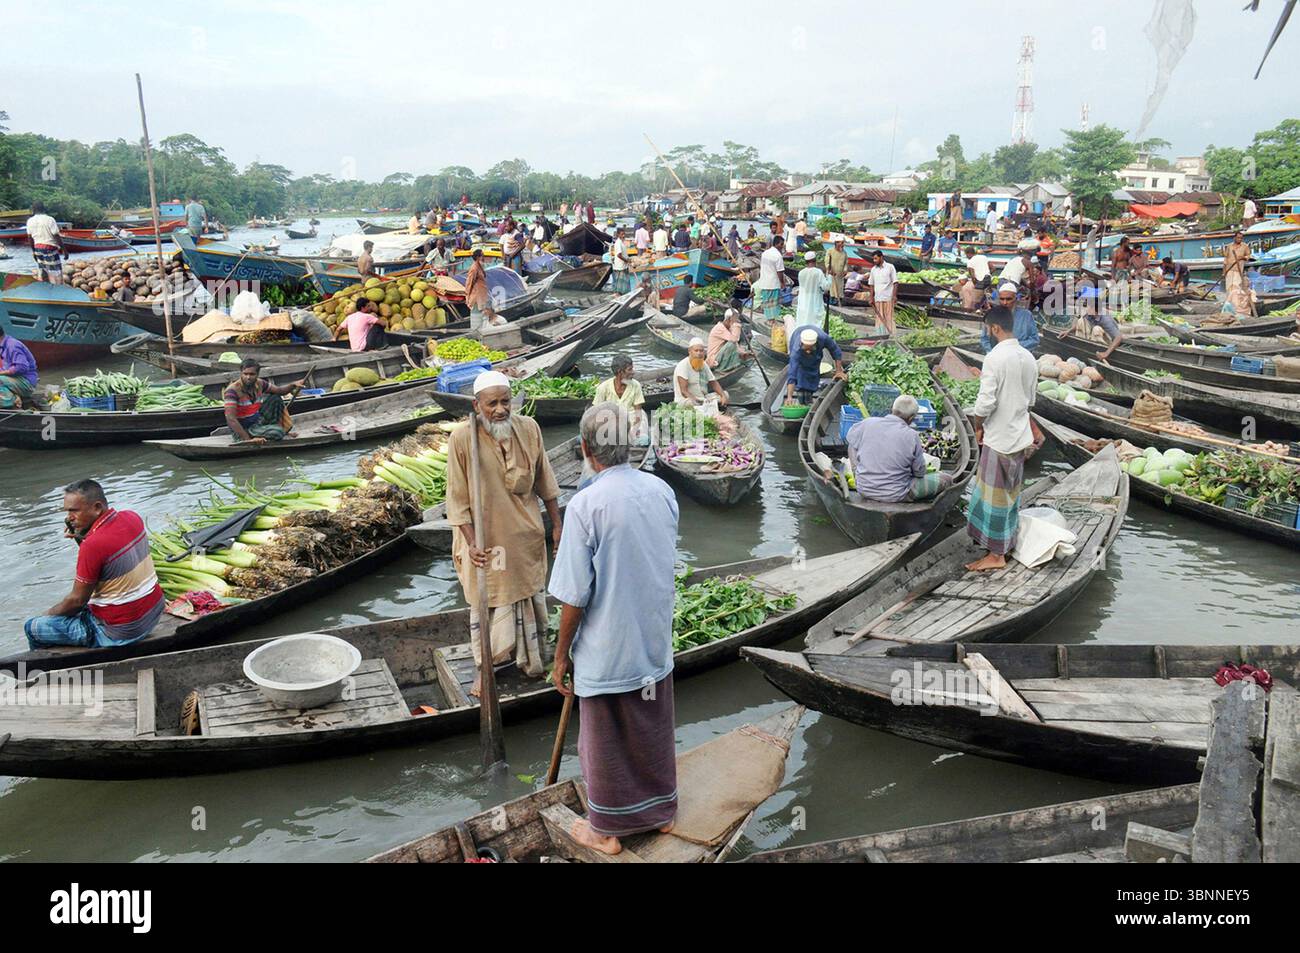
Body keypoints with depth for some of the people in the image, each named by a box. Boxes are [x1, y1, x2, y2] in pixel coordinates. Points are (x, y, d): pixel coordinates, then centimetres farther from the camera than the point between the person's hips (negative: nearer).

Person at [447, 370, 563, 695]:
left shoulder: (528, 428, -9)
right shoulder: (462, 439, -18)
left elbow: (544, 481, 3)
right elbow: (458, 499, -13)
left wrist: (556, 525, 6)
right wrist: (470, 543, -18)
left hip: (526, 536, 4)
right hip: (485, 540, -3)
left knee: (531, 599, 18)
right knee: (486, 605, 10)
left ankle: (531, 660, 39)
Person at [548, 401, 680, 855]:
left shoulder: (586, 505, -23)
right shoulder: (662, 491, -5)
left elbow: (574, 597, -18)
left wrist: (561, 655, -5)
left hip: (607, 649, -5)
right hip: (656, 642, 5)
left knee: (606, 740, 13)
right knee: (654, 730, 22)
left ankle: (606, 829, 31)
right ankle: (661, 810, 40)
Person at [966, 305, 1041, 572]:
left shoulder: (995, 357, -19)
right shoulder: (1028, 357, 5)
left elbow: (986, 401, -22)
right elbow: (1030, 398, 15)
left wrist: (978, 426, -5)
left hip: (998, 437, -8)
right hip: (1020, 435, 8)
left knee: (995, 494, 1)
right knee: (1010, 492, 18)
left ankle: (996, 555, 8)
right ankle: (1006, 543, 30)